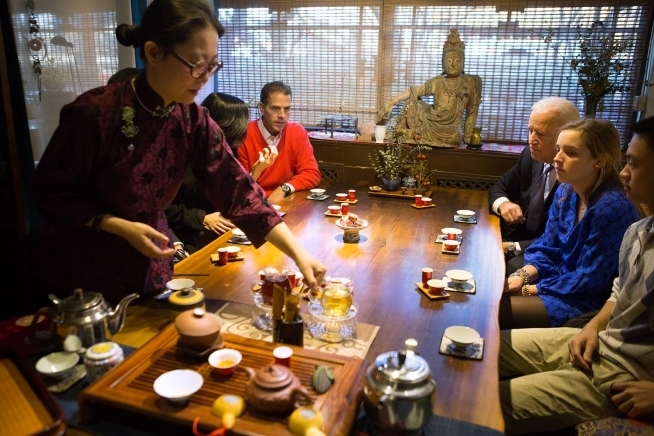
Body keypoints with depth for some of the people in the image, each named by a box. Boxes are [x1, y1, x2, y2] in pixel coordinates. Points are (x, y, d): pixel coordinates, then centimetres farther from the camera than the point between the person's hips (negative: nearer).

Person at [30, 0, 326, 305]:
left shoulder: (194, 122, -11)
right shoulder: (95, 112, -25)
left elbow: (238, 189, -16)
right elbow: (50, 193, -15)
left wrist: (298, 253, -23)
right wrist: (120, 227, -25)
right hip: (81, 271, -4)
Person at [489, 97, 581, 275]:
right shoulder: (530, 156, -1)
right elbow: (499, 187, 12)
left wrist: (512, 247, -25)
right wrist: (503, 203, -11)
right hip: (521, 237, 6)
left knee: (513, 266, -32)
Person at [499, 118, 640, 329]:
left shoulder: (611, 208, -24)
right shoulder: (565, 192, 1)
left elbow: (589, 281, -21)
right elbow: (546, 248, 7)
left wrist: (528, 290, -17)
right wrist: (522, 275, -12)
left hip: (585, 302, -7)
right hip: (559, 281, 7)